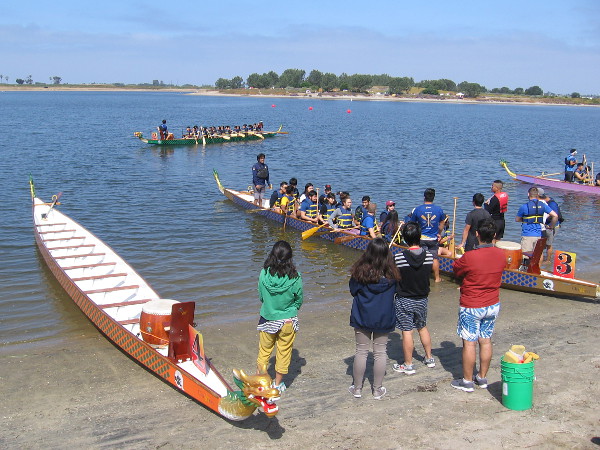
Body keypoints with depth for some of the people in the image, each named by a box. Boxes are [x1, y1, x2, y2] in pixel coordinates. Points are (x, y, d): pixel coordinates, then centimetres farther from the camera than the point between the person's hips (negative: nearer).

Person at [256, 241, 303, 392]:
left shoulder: (264, 274, -15)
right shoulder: (295, 278, -19)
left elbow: (261, 296, -1)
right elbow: (299, 300, -4)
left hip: (267, 320, 1)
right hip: (288, 321, -1)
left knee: (264, 350, 19)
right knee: (284, 352, 15)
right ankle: (278, 384, 27)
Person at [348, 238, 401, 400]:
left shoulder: (360, 271, -15)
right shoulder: (391, 274, -10)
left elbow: (353, 291, -3)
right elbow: (394, 292, 5)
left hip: (362, 317, -1)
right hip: (384, 318, 1)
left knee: (361, 351, 10)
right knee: (380, 352, 11)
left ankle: (357, 388, 20)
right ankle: (378, 389, 19)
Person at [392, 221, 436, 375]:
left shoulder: (399, 258, -21)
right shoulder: (429, 256, -10)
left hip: (404, 300, -4)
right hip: (422, 299, 4)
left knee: (407, 332, 4)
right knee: (422, 328, 23)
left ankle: (408, 365, 13)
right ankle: (429, 358, 35)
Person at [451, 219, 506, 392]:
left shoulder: (469, 257, -23)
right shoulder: (501, 255, -6)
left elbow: (455, 271, -6)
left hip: (471, 307, -5)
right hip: (493, 305, 6)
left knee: (469, 343, 4)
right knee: (486, 341, 15)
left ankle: (467, 381, 14)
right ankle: (482, 378, 27)